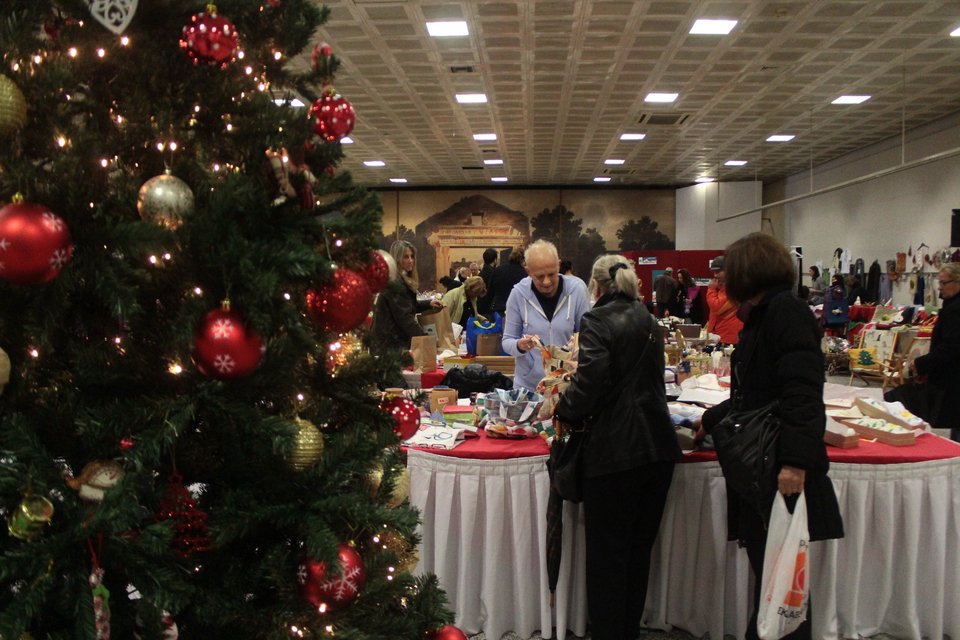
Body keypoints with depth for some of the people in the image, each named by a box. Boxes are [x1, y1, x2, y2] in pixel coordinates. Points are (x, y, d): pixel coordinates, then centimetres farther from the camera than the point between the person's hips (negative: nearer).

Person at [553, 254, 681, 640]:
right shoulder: (649, 321, 13)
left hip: (615, 450, -7)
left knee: (607, 550, 5)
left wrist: (564, 412, -2)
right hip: (659, 447, 7)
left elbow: (590, 381, -21)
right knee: (640, 546, 17)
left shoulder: (598, 321, -9)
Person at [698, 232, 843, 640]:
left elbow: (803, 392, -22)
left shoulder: (786, 311, -10)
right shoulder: (763, 316, 19)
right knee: (767, 573, 12)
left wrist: (796, 460, -29)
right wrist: (711, 421, 41)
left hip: (783, 473, -9)